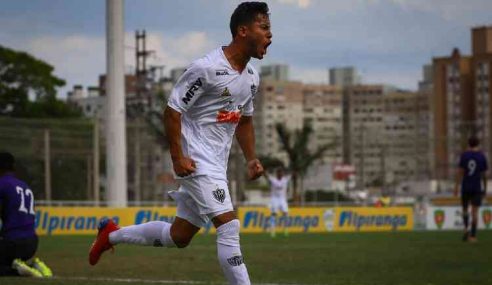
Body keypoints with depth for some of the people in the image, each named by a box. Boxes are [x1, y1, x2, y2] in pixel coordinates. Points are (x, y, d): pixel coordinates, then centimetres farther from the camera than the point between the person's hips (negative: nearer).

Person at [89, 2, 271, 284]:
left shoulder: (252, 77, 9)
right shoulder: (206, 68, -17)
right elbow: (173, 110, -14)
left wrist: (251, 158, 10)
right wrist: (177, 157, -19)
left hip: (217, 166, 9)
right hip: (196, 162, -9)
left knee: (179, 237, 15)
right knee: (229, 226, -18)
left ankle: (113, 234, 33)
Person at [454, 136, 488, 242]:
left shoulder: (464, 155, -4)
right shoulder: (482, 156, -2)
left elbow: (460, 171, -8)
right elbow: (484, 174, 1)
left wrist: (456, 186, -6)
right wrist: (485, 188, 11)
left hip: (466, 187, 0)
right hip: (477, 187, 0)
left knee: (465, 209, 18)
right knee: (475, 211, 0)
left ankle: (466, 229, -2)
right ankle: (473, 235, -8)